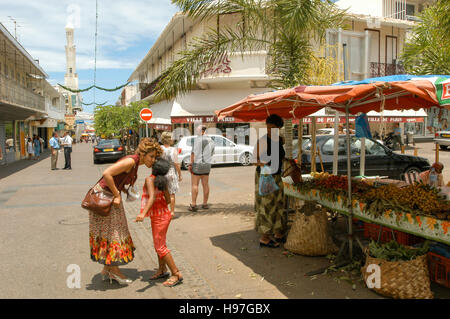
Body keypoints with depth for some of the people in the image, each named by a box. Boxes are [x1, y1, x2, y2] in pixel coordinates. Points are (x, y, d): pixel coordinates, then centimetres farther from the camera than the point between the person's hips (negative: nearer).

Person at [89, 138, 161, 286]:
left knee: (112, 231, 14)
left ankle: (107, 269, 25)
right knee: (109, 231, 0)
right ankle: (114, 270, 14)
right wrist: (117, 195, -23)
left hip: (112, 195, 10)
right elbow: (107, 174, -30)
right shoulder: (130, 161, -23)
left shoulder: (135, 163, 6)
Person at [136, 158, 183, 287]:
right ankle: (162, 270, 34)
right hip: (164, 213, 8)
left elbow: (152, 197, -35)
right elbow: (168, 200, 1)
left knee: (160, 247, -1)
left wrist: (143, 213, -45)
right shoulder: (164, 181, -1)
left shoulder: (150, 179, -20)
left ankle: (176, 274, 5)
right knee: (159, 243, 20)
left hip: (159, 217, -8)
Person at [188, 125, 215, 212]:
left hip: (197, 163, -6)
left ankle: (193, 204, -4)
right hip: (207, 164, 6)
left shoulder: (197, 139, -11)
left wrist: (191, 164, -10)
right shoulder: (210, 141, 7)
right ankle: (205, 204, 16)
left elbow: (193, 153, -15)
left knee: (194, 184, -2)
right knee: (205, 184, 10)